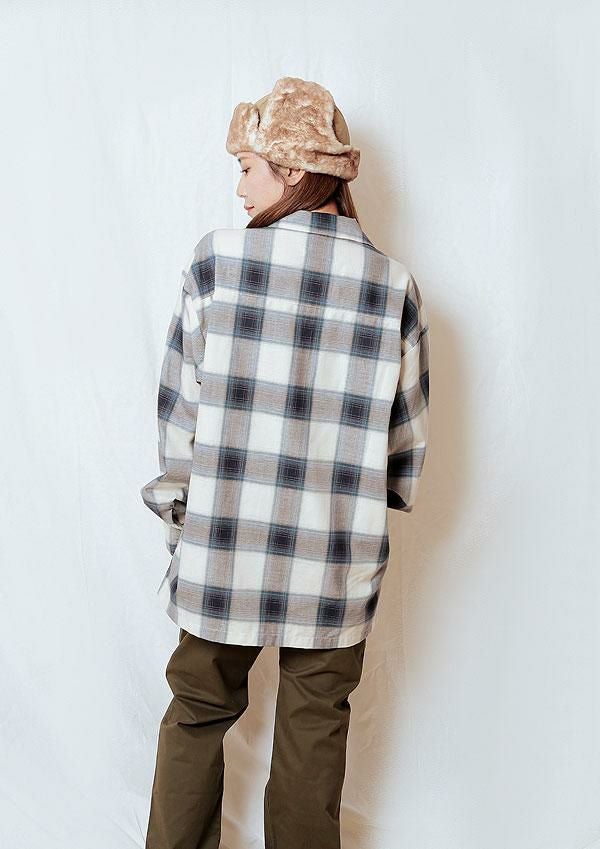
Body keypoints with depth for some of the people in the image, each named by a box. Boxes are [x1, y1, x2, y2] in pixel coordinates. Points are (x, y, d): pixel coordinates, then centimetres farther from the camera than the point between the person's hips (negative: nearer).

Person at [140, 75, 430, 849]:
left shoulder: (219, 260, -9)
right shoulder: (393, 286, -5)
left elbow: (179, 409, -5)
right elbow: (407, 439, 1)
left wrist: (179, 513, 9)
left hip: (221, 555, 0)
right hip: (336, 568, 1)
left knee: (198, 714, 21)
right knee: (314, 730, 19)